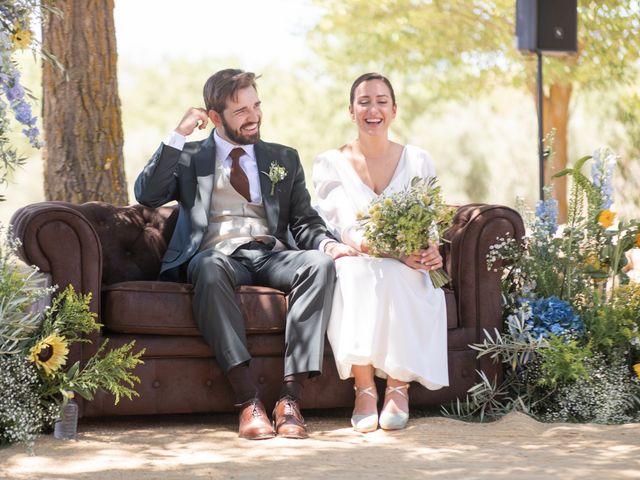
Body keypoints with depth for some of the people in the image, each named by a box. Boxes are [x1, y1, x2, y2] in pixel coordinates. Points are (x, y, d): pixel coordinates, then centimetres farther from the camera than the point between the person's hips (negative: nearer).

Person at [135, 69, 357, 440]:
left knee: (321, 263, -31)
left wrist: (328, 243, -8)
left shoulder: (285, 159, 24)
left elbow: (305, 222, 15)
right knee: (210, 267, -40)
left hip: (270, 256, 2)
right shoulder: (189, 157, 18)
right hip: (216, 254, -2)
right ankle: (248, 400, -43)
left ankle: (291, 398, -36)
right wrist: (178, 135, -2)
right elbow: (147, 195, 2)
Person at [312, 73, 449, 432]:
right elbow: (347, 230, -7)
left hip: (405, 273, 1)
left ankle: (398, 386, -31)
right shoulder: (331, 163, 6)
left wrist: (430, 249, -19)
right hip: (352, 265, -1)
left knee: (392, 275, -35)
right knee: (356, 270, -36)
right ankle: (364, 389, -35)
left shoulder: (418, 161, 11)